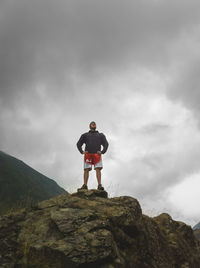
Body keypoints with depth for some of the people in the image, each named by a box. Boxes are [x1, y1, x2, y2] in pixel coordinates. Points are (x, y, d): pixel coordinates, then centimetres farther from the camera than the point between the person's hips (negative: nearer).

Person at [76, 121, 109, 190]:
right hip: (87, 154, 1)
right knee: (86, 170, -8)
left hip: (97, 154, 0)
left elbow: (106, 144, 15)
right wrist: (82, 151, -1)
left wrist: (102, 151, -2)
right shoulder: (85, 135, 24)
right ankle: (85, 185, -9)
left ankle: (99, 185, -19)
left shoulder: (101, 135, 24)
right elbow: (78, 144, 17)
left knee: (98, 169, -13)